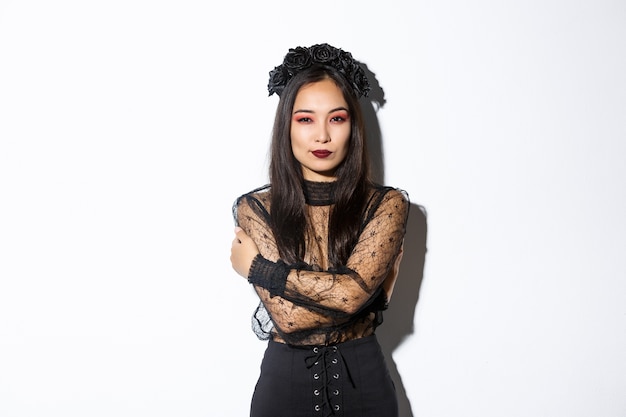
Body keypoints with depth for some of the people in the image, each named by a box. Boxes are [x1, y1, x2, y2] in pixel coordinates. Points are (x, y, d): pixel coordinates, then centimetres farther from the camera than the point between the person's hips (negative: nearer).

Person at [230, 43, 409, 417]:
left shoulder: (387, 204, -8)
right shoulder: (255, 208, -8)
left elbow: (352, 292, -22)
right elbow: (287, 319, -18)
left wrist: (258, 268, -16)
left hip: (363, 383, 1)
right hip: (285, 382, 0)